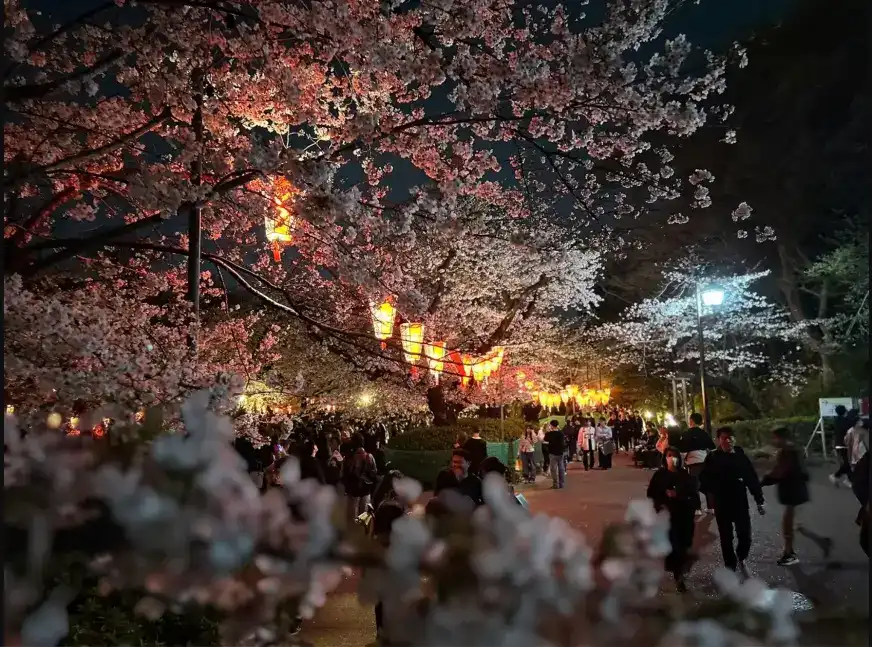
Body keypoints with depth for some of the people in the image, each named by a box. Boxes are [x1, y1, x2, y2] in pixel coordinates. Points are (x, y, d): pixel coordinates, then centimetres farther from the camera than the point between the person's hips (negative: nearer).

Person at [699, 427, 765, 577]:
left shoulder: (741, 456, -2)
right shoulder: (712, 458, -7)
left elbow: (753, 479, 1)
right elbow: (704, 480, -6)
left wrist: (759, 501, 1)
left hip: (740, 502, 1)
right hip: (722, 505, -1)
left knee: (745, 537, 0)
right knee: (726, 539, 9)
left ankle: (741, 559, 31)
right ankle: (731, 567, 26)